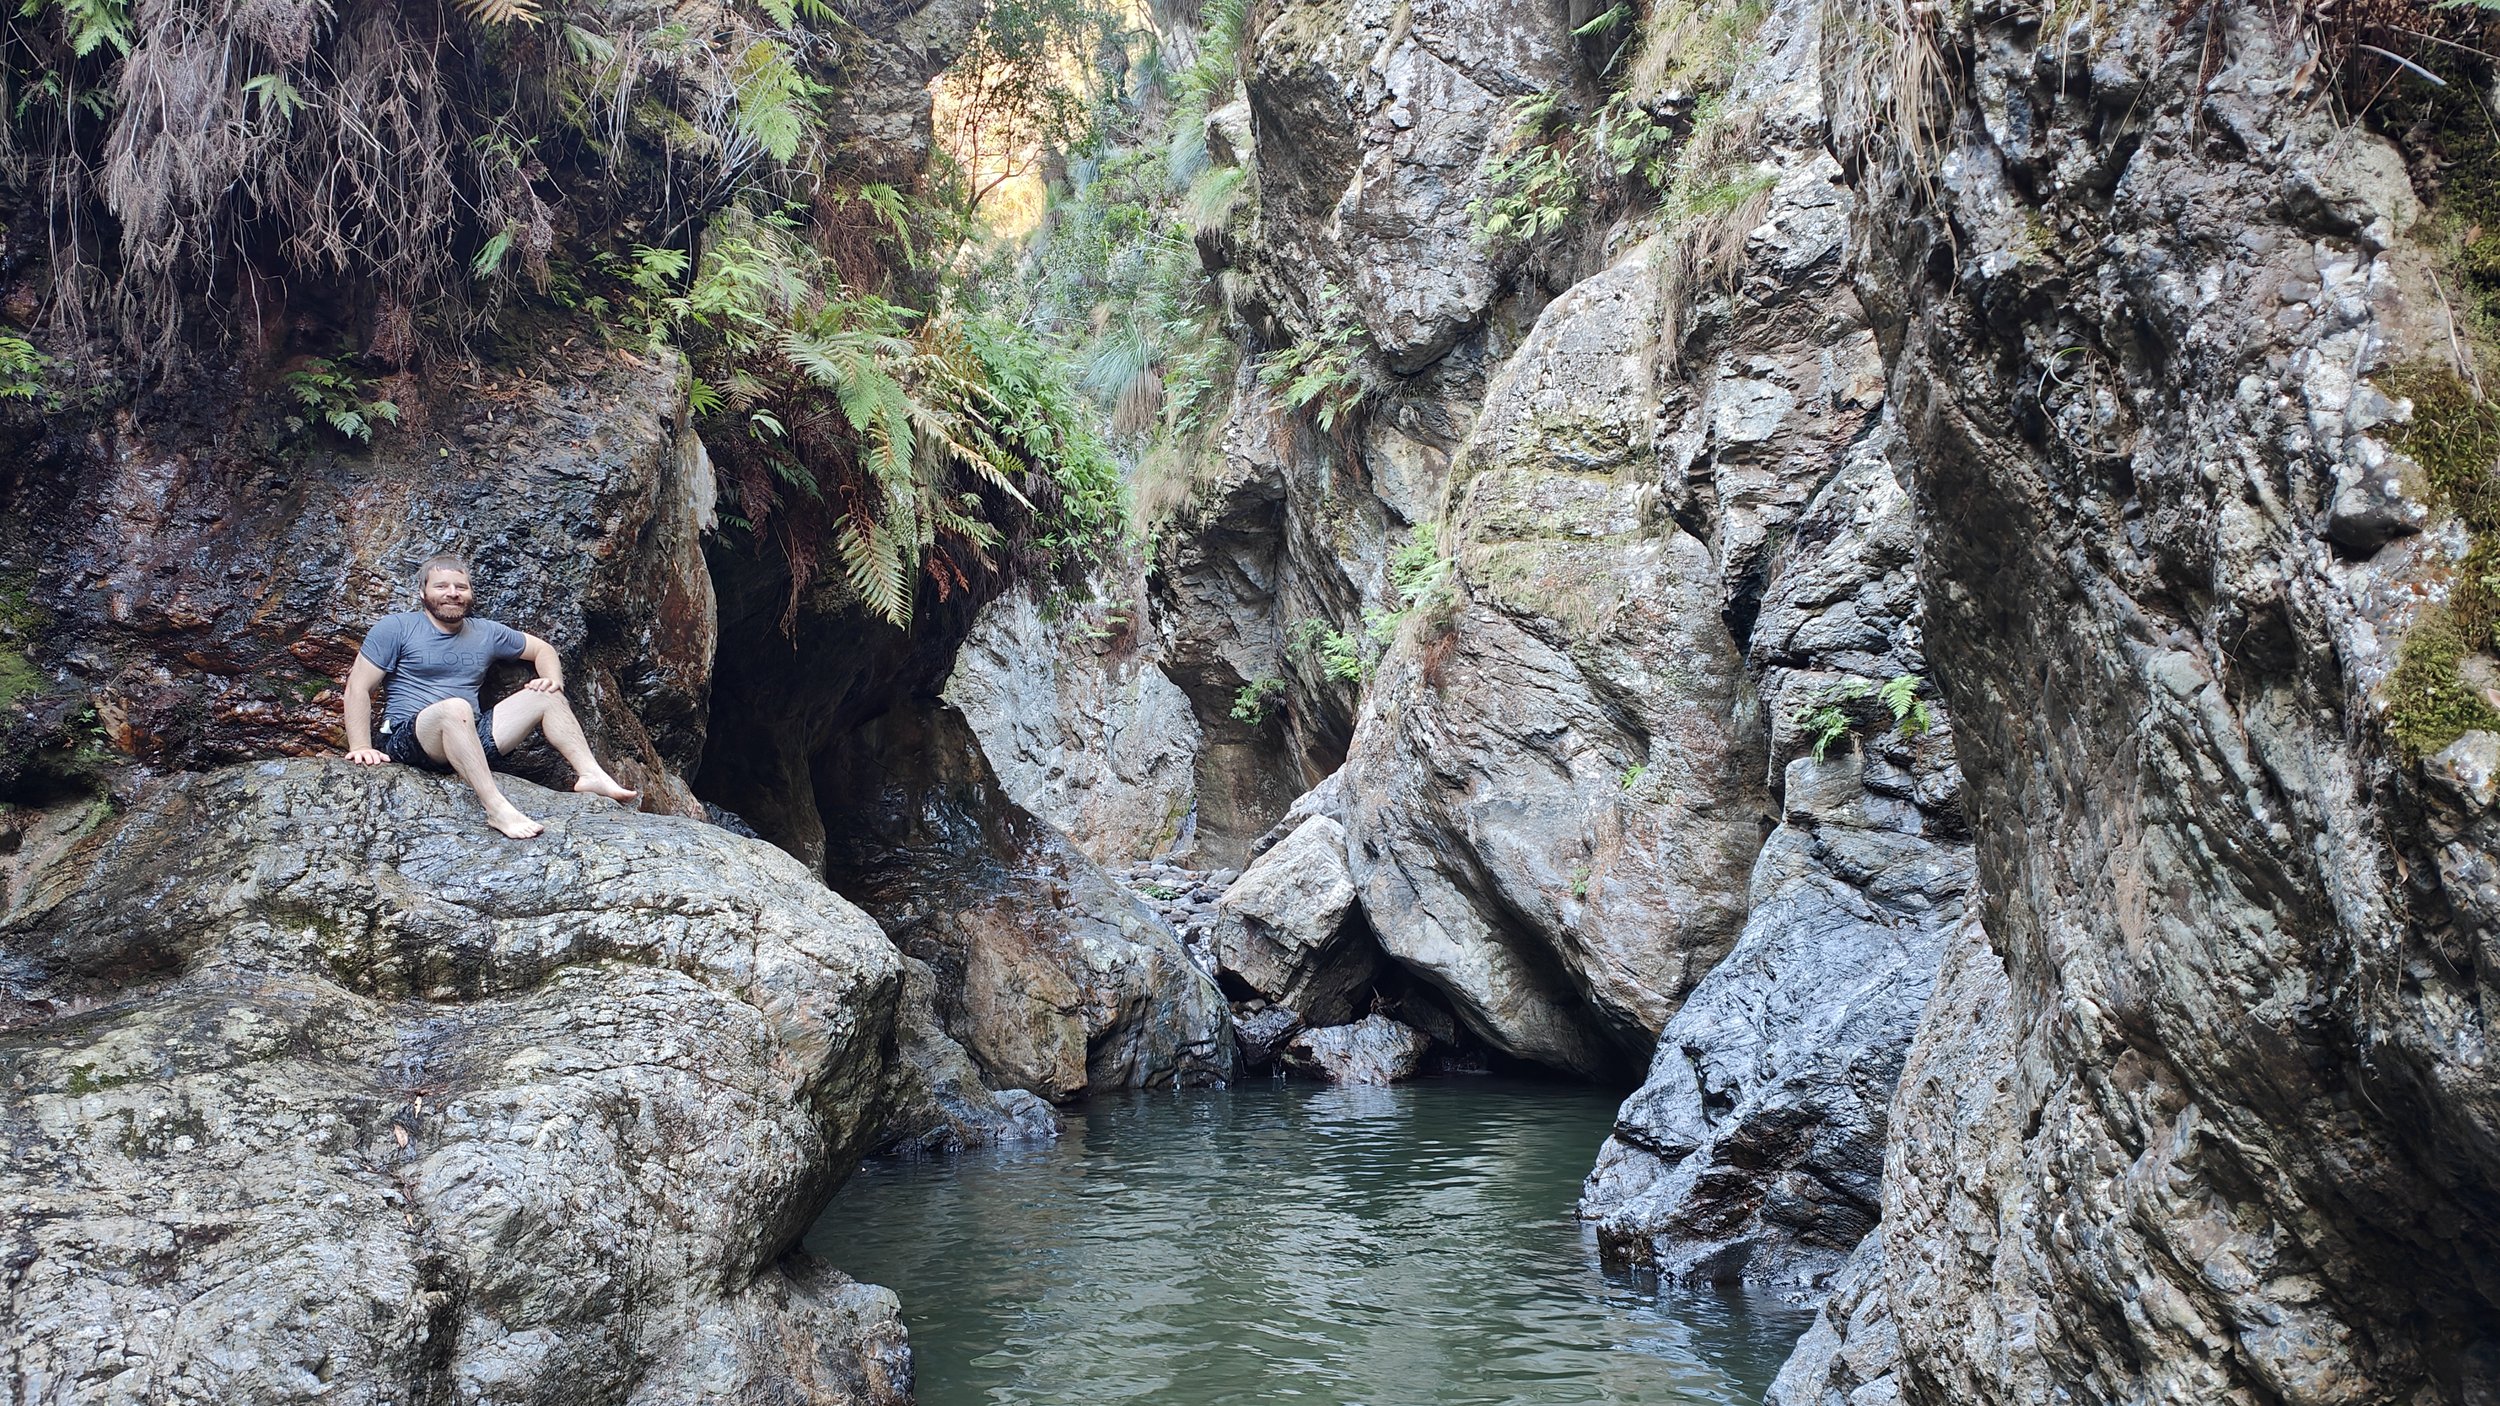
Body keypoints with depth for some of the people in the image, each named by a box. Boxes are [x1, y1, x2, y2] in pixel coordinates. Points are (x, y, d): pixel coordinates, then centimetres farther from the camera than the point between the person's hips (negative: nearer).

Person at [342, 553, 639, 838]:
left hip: (471, 740, 6)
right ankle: (497, 808, -48)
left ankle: (592, 775, -18)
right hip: (407, 740, -6)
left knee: (546, 697, -3)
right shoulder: (397, 628, 1)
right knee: (455, 707, -38)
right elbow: (358, 688, -3)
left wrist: (553, 681, 2)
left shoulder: (487, 633, 15)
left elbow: (543, 649, 25)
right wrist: (361, 747, -14)